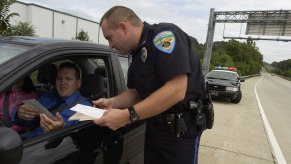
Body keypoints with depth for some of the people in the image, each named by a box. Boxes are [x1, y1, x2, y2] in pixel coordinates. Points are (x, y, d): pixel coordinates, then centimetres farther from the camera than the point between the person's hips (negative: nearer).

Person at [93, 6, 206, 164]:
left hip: (181, 128, -8)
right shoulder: (134, 53, 7)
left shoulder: (165, 34, -20)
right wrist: (112, 102, -5)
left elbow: (176, 91, -29)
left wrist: (128, 115, -27)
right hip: (153, 126, 8)